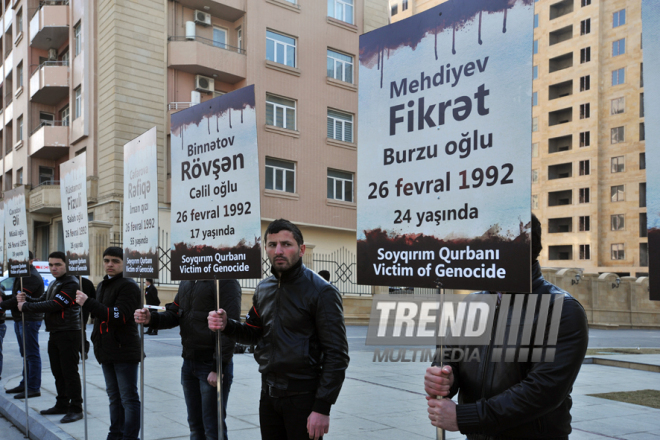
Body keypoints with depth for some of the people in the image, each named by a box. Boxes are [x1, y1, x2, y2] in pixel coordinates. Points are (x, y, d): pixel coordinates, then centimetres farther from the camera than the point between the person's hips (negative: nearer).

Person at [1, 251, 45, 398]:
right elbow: (16, 296, 17)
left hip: (29, 320, -10)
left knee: (32, 354, -6)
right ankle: (25, 384, 24)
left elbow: (19, 298, -19)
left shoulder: (32, 277, -16)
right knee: (26, 354, 16)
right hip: (20, 319, 10)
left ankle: (34, 388, -3)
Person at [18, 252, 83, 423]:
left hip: (68, 333, -9)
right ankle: (62, 404, 25)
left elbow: (54, 305, -21)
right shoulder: (53, 283, 18)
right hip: (54, 333, 9)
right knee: (58, 371, 15)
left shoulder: (71, 284, -14)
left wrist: (25, 306, -12)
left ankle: (76, 408, 0)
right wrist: (26, 301, -7)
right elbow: (43, 301, 14)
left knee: (69, 372, -6)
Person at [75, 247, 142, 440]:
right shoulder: (102, 286, 17)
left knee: (129, 398, -3)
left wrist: (88, 303, -23)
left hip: (124, 351, -9)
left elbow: (119, 316, -22)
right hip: (106, 351, 9)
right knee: (114, 398, 17)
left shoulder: (129, 286, -11)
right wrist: (96, 339, 16)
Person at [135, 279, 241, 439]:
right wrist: (151, 319, -8)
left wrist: (218, 368, -21)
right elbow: (173, 315, 13)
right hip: (189, 363, 8)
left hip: (212, 365, -7)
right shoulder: (186, 283, 12)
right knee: (195, 426, 16)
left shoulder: (225, 282, -15)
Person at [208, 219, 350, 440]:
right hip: (269, 395, 6)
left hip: (303, 397, -6)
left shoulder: (321, 292, -13)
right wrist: (227, 325, -3)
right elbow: (253, 333, 17)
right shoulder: (263, 289, 7)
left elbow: (336, 355, -15)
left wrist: (322, 408, -19)